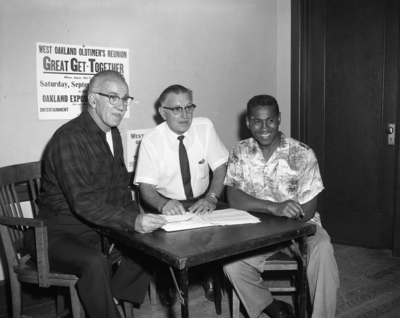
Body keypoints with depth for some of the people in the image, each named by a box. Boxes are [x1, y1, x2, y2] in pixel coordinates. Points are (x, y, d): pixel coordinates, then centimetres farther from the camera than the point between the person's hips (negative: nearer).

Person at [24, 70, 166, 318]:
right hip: (61, 233, -8)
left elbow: (121, 187, 10)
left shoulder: (114, 134, 7)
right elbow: (82, 202, -30)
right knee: (95, 263, -34)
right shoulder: (69, 138, -21)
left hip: (101, 227, 8)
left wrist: (137, 217, -7)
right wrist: (132, 221, -38)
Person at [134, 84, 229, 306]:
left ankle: (209, 278, 6)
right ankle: (166, 283, 4)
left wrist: (211, 198, -26)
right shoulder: (151, 140, -12)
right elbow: (145, 187, -15)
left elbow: (220, 168, -7)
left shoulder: (205, 127, -7)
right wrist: (163, 204, -37)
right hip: (168, 206, -2)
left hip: (202, 203, 2)